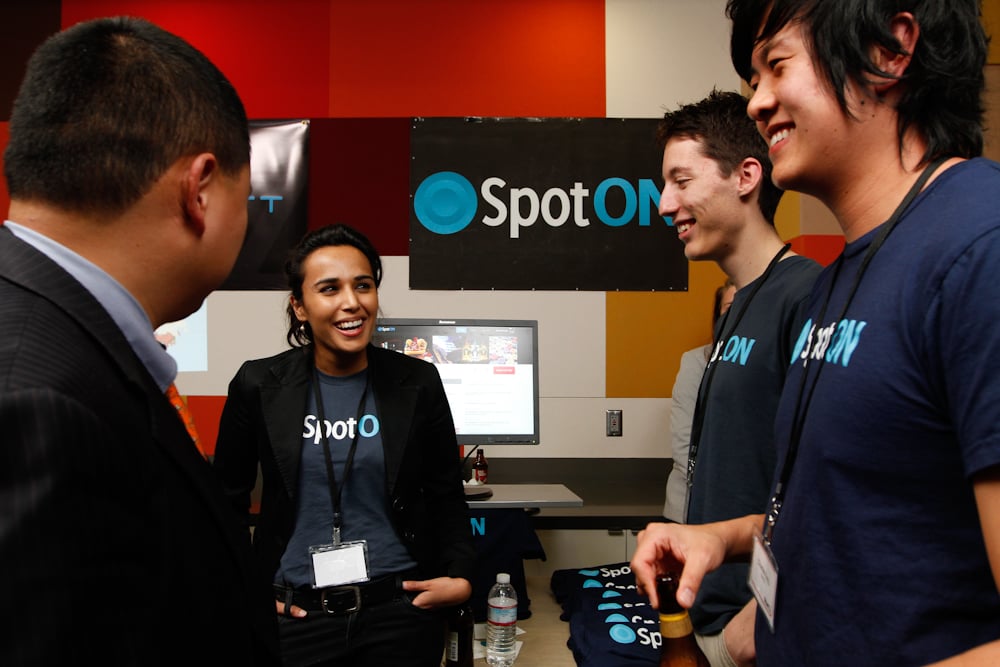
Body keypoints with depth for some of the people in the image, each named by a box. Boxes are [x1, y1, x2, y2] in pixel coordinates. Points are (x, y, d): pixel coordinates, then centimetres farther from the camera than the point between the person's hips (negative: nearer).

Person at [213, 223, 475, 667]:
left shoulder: (417, 382, -4)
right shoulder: (259, 385, -5)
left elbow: (446, 495, 5)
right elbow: (227, 498, 6)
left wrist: (460, 576, -7)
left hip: (401, 606, 1)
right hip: (296, 614, 0)